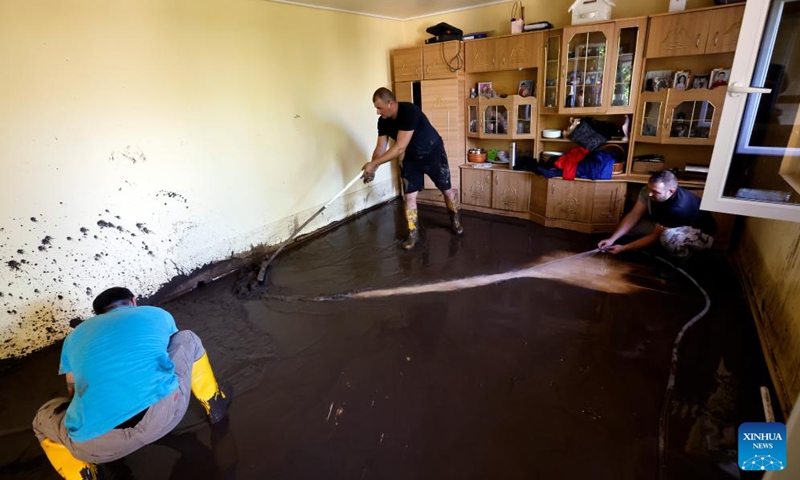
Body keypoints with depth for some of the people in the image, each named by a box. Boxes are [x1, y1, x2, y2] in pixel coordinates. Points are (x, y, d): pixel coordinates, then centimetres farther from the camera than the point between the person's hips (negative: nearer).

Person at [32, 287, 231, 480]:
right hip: (164, 410, -1)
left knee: (43, 418, 36)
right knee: (187, 340, 26)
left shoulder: (76, 335, 26)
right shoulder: (157, 314, 22)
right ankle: (214, 406, 37)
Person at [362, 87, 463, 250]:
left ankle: (456, 221, 33)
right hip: (410, 158, 5)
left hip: (433, 154, -5)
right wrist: (372, 169, -23)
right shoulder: (383, 121, -12)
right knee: (410, 196, -1)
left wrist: (374, 163, -37)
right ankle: (413, 233, 11)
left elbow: (399, 148, -38)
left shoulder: (409, 111, -34)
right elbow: (380, 148, -6)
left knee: (447, 190, 10)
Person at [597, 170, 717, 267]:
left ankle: (681, 265, -8)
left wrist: (623, 248, -29)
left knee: (669, 236, -39)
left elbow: (654, 236, -30)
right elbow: (633, 216, -17)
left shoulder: (678, 208, -38)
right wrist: (612, 239, -24)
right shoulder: (649, 190, -21)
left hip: (702, 234, -7)